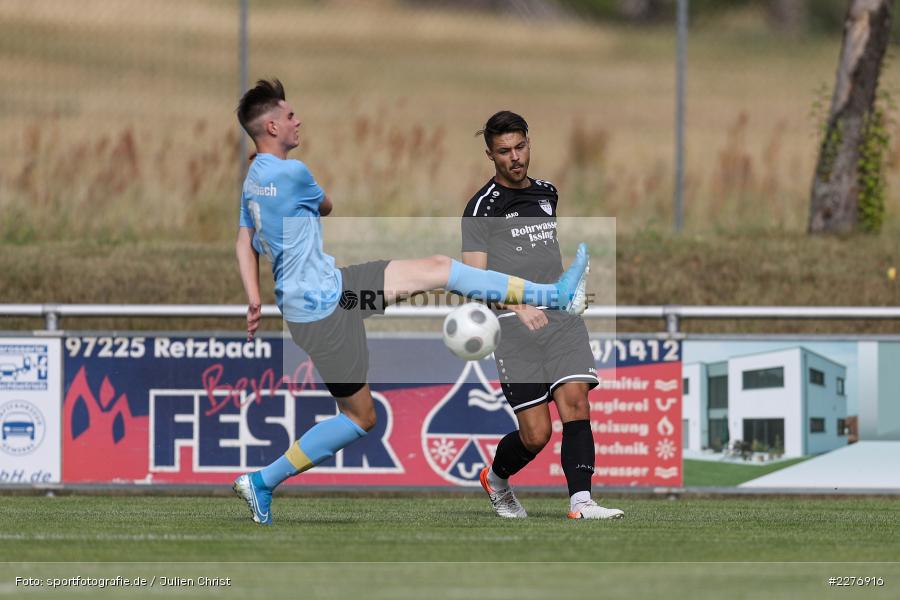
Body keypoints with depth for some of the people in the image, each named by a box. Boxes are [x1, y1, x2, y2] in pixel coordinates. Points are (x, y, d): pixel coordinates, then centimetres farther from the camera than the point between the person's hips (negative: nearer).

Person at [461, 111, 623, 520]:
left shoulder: (546, 194, 16)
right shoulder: (482, 207, -4)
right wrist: (517, 304, -26)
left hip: (561, 316, 5)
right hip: (514, 327, -5)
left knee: (575, 402, -17)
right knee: (536, 433, -6)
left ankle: (581, 502, -23)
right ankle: (496, 478, 25)